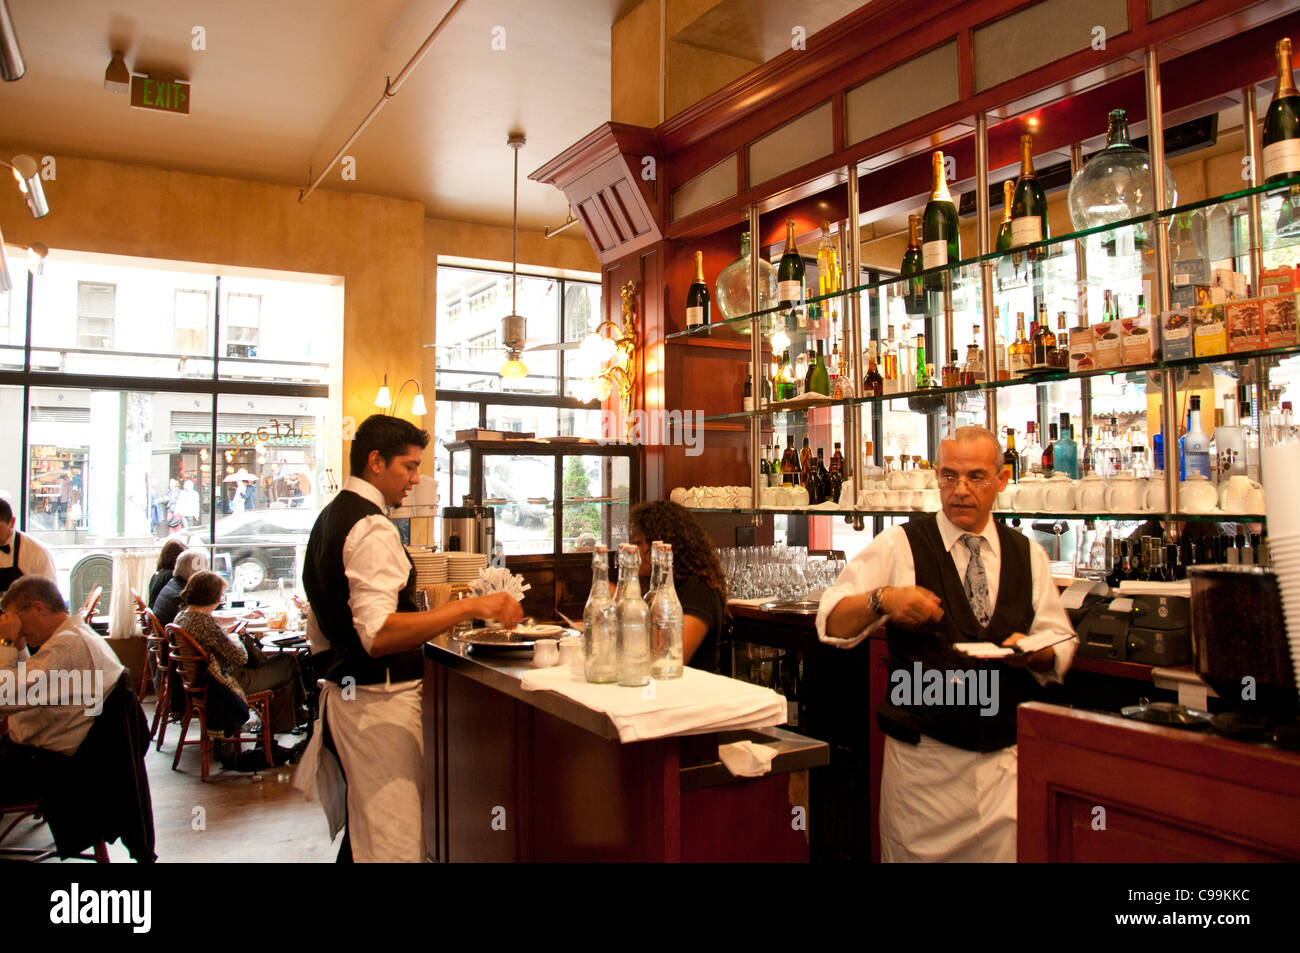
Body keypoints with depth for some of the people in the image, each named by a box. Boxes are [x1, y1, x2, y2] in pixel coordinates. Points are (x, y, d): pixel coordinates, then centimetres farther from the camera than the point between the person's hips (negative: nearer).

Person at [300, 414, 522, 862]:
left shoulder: (330, 517, 14)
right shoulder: (372, 528, -19)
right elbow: (378, 635, -29)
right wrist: (469, 607, -31)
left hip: (343, 688, 10)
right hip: (380, 699, -10)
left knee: (364, 831, 19)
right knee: (393, 840, -4)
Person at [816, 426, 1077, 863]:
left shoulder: (1028, 556, 7)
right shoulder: (899, 546, -4)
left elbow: (1060, 646, 7)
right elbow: (832, 623, -10)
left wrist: (1034, 651, -15)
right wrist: (882, 600, -30)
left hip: (1007, 758, 3)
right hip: (923, 757, -2)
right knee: (920, 851, 8)